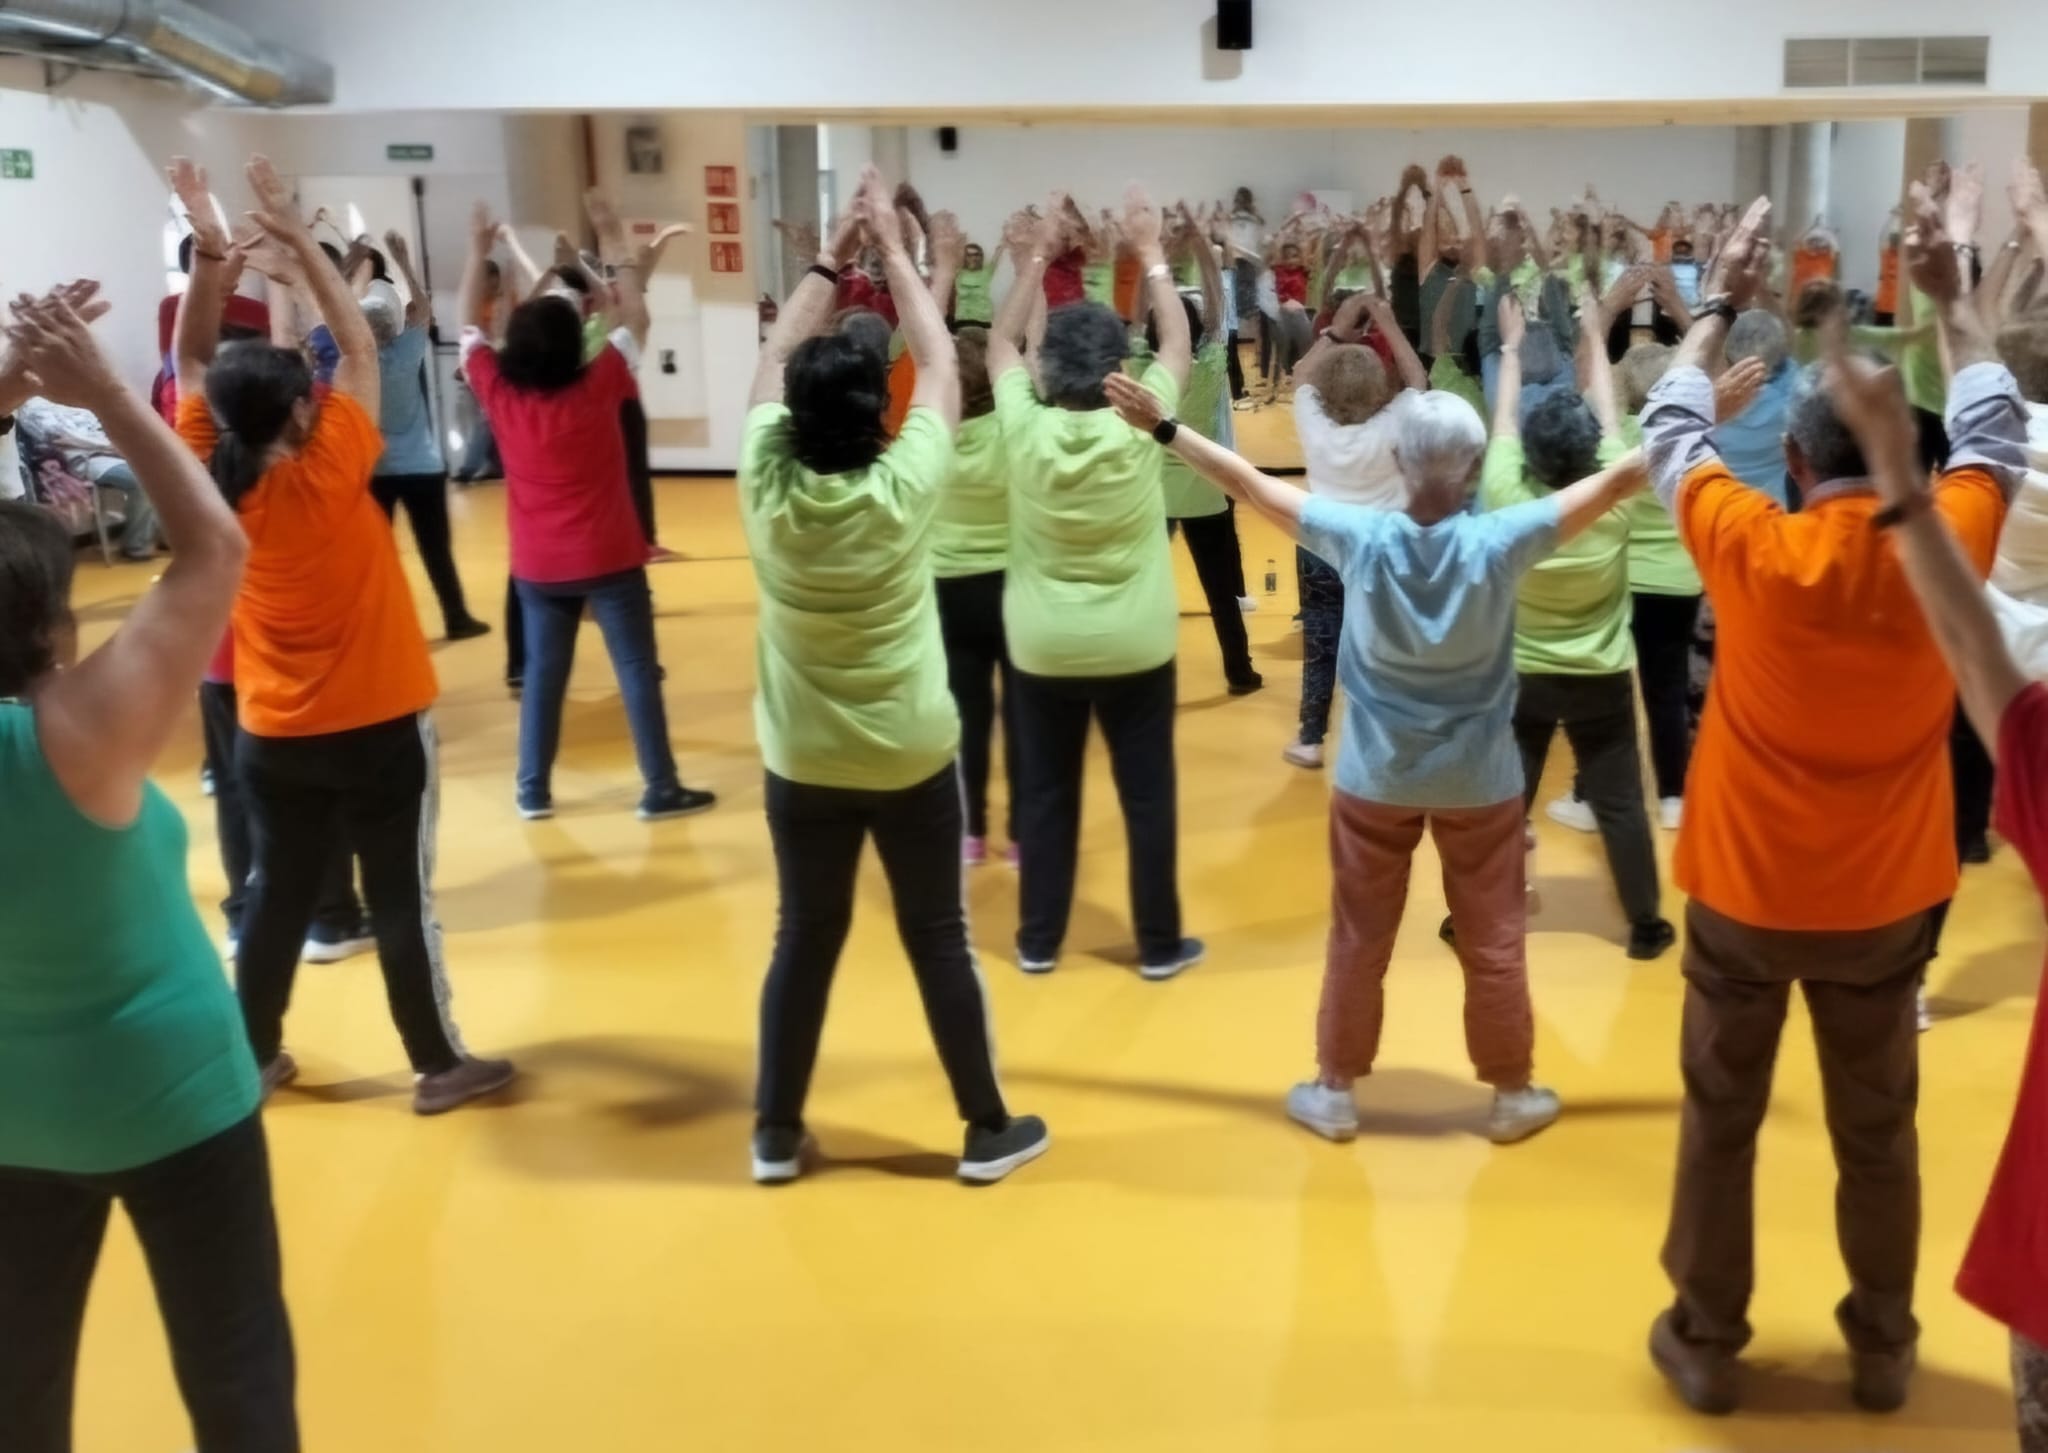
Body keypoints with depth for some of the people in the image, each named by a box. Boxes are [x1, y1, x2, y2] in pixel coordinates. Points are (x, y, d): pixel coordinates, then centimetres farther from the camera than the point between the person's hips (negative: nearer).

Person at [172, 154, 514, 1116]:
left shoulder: (208, 484, -7)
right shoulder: (331, 473, -19)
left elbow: (193, 364, 3)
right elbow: (360, 347, -9)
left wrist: (209, 253, -5)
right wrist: (300, 241, -5)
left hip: (271, 734, 5)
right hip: (378, 725, -4)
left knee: (276, 896, 16)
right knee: (402, 899, 4)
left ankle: (255, 1059, 26)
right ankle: (440, 1065, 14)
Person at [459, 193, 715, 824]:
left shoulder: (498, 393, -7)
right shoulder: (596, 388, -14)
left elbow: (469, 328, 9)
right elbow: (635, 320, -3)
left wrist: (478, 252, 14)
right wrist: (614, 242, 1)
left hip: (536, 565, 4)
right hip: (608, 559, -3)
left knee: (542, 673, 13)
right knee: (638, 671, 2)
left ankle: (533, 790, 17)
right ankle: (661, 789, 5)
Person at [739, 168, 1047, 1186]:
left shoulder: (767, 490, -13)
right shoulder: (906, 487, -18)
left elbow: (772, 361, 2)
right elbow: (939, 361, -4)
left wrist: (831, 258, 6)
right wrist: (893, 250, 5)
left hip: (802, 763, 2)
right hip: (912, 759, -2)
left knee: (804, 940, 14)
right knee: (938, 941, 9)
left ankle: (776, 1135, 24)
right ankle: (987, 1130, 21)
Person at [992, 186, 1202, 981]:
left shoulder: (1024, 427, -12)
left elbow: (1001, 343, 6)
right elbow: (1178, 341, 2)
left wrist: (1035, 259, 11)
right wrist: (1151, 252, 9)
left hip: (1042, 648, 1)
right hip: (1135, 647, -1)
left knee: (1045, 794, 12)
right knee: (1148, 795, 9)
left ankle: (1038, 940, 22)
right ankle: (1159, 944, 19)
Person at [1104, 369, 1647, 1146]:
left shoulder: (1358, 537, -18)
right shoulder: (1500, 542, -20)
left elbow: (1249, 483, -11)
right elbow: (1619, 477, -15)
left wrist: (1162, 427, -3)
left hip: (1374, 779, 1)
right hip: (1480, 781, -1)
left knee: (1358, 940, 14)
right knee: (1493, 942, 13)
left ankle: (1335, 1091, 27)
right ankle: (1512, 1094, 28)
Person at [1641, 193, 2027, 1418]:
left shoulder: (1754, 550, -18)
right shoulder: (1949, 545, -12)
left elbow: (1674, 429, -1)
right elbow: (1995, 428, 9)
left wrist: (1722, 305, 9)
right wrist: (1951, 301, 16)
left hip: (1745, 892, -2)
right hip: (1886, 898, 2)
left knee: (1721, 1123, 12)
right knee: (1878, 1131, 17)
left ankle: (1707, 1344, 24)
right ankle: (1884, 1350, 32)